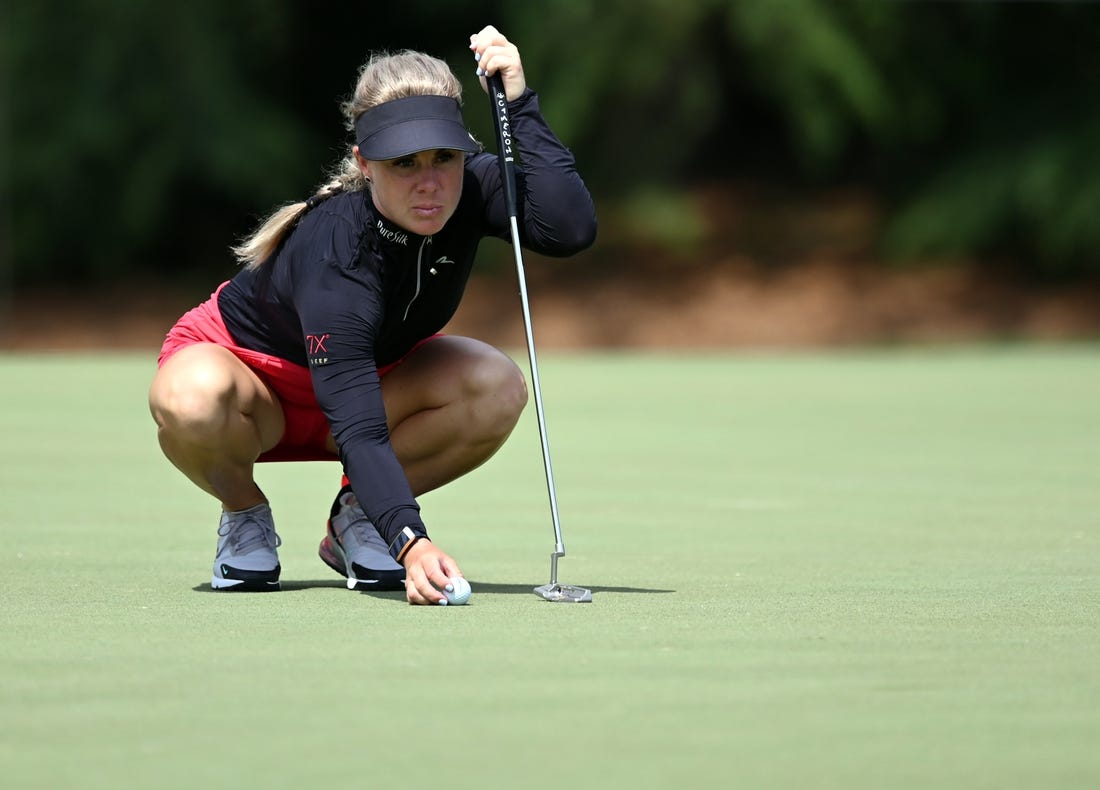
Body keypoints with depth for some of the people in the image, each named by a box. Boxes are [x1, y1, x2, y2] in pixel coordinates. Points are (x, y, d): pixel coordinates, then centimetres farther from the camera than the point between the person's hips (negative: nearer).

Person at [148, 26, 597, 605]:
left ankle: (355, 516, -2)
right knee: (191, 400, -42)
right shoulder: (333, 250, -39)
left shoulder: (468, 187, -23)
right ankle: (245, 514, -7)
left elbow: (571, 228, -38)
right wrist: (411, 543, -59)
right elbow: (357, 428, -45)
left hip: (369, 376, 5)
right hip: (239, 359, -5)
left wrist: (519, 106, -42)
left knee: (498, 387, -26)